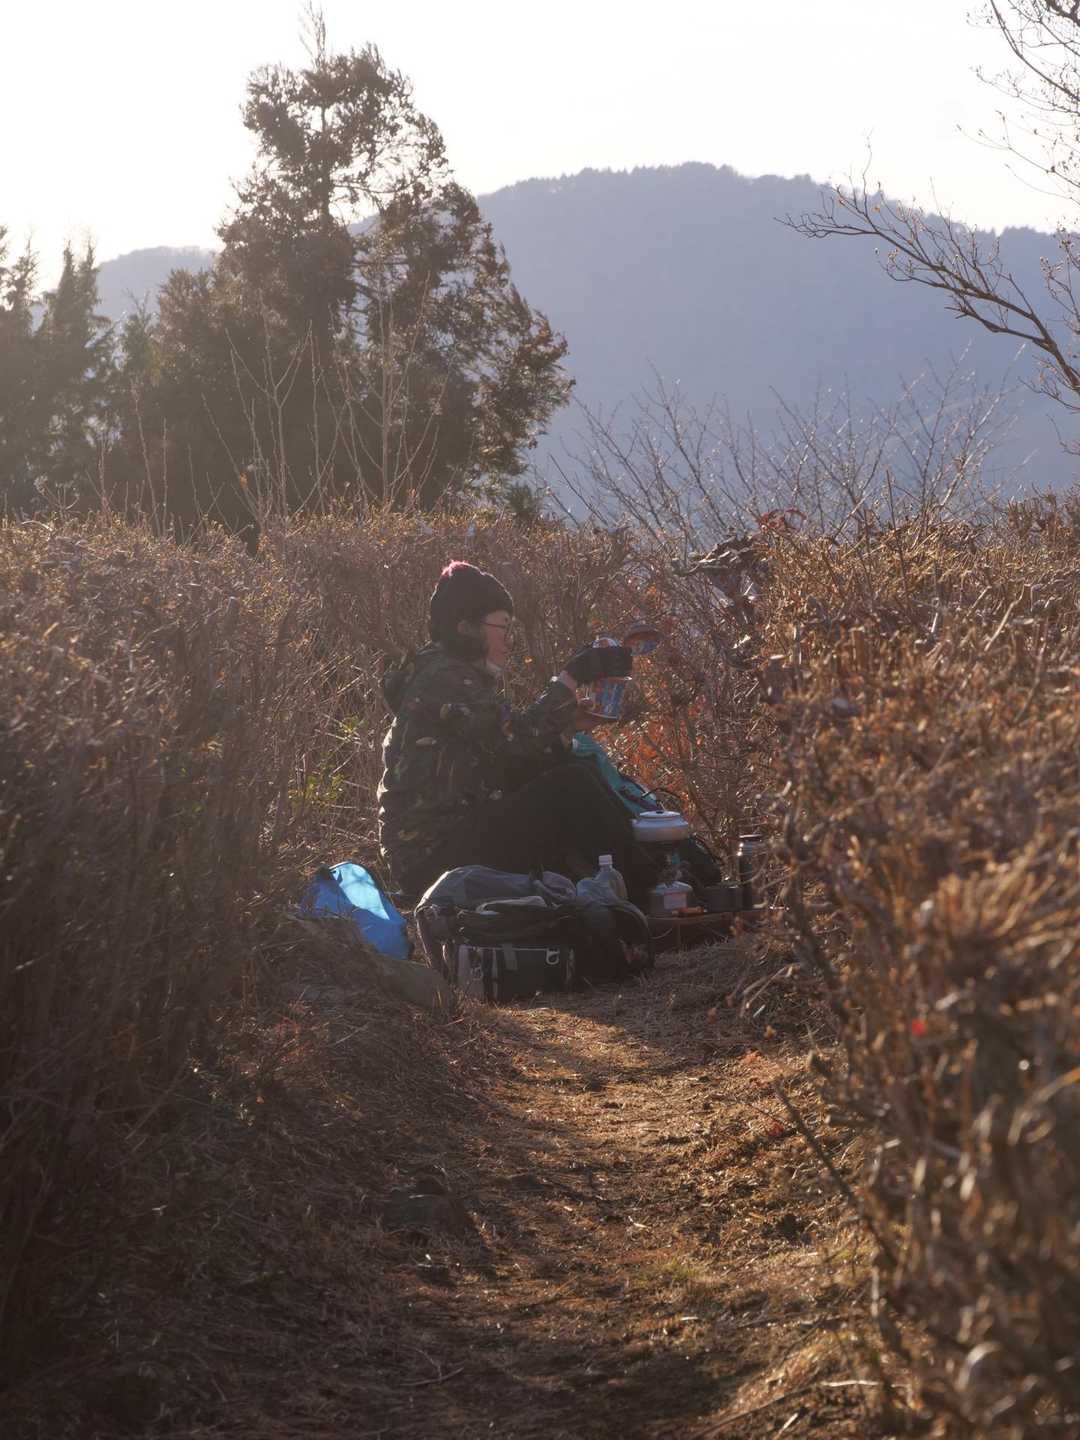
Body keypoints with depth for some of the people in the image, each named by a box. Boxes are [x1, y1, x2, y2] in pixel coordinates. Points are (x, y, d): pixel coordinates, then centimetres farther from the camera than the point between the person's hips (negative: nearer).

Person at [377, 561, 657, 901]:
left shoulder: (458, 677, 21)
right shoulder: (443, 678, -11)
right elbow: (517, 738, -21)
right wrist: (570, 678, -15)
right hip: (433, 855, -11)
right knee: (571, 786, -17)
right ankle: (644, 894, -12)